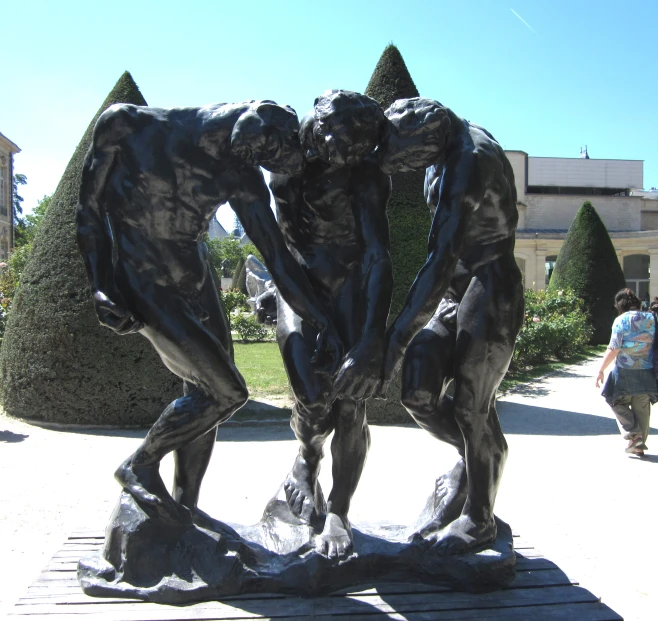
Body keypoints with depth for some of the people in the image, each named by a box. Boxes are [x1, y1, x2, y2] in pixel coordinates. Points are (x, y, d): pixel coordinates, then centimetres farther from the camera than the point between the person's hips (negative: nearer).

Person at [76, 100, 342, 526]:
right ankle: (140, 466, 10)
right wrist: (101, 286, -14)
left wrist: (322, 322, -10)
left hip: (195, 278, 6)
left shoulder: (240, 175, -8)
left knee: (207, 394, 5)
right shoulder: (127, 126, -18)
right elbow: (91, 207, -8)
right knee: (226, 392, -13)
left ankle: (185, 508, 23)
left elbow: (277, 255, -7)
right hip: (142, 282, -5)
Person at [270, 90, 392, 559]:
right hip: (301, 283, 1)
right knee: (314, 398, -17)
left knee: (350, 402, -11)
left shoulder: (365, 177, -21)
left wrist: (371, 341, -41)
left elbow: (378, 257, -31)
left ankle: (338, 515, 9)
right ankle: (308, 461, 20)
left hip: (352, 288, -1)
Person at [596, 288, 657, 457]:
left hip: (625, 372, -5)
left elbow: (613, 349, -14)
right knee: (642, 408, 13)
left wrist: (601, 370, -8)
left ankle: (633, 435, -2)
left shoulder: (622, 320, -10)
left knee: (618, 402, 13)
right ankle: (640, 445, 19)